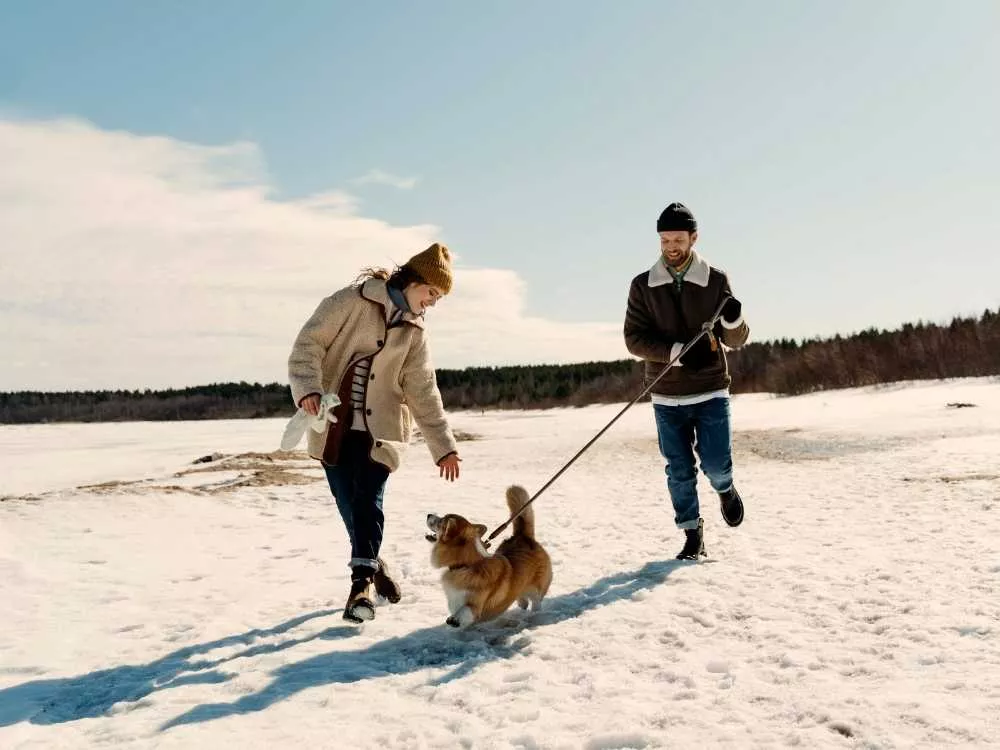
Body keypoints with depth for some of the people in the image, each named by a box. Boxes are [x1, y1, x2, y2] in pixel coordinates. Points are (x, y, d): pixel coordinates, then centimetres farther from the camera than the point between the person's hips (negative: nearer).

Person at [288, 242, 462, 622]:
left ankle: (363, 580, -8)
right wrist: (308, 389, -24)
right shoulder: (352, 301, -4)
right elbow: (308, 344, -8)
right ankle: (372, 565, 26)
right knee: (348, 503, 5)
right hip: (333, 426, -2)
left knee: (368, 502, -12)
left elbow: (424, 392, 10)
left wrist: (444, 446, 7)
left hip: (379, 430, 2)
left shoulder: (413, 331, 10)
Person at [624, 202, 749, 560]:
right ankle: (692, 533, 21)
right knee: (679, 471, 5)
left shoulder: (716, 281, -2)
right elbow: (634, 338, -6)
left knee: (716, 464, -2)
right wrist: (678, 351, -19)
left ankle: (725, 490, 33)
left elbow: (735, 341, 0)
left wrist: (734, 320, -24)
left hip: (711, 392, -1)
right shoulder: (643, 285, -1)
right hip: (667, 396, 1)